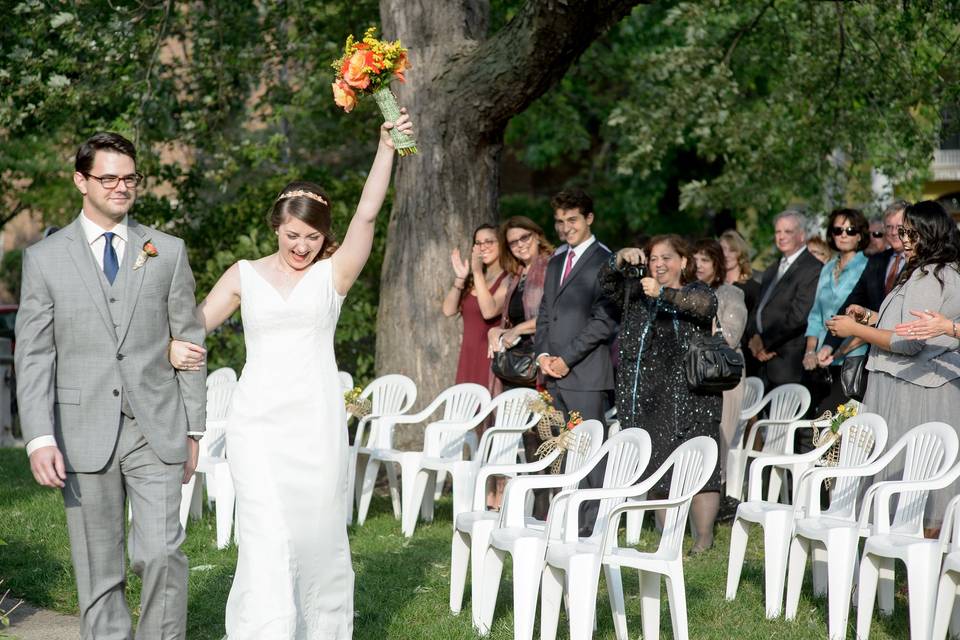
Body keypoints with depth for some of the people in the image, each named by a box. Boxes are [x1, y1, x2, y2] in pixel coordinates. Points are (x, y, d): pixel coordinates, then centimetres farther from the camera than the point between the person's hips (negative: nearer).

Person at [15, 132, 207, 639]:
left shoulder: (168, 252, 7)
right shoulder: (44, 258, 4)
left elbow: (189, 343, 9)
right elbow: (32, 355, 0)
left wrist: (192, 430, 5)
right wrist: (39, 438, -10)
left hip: (156, 431, 0)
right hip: (84, 435, 0)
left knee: (160, 553, -12)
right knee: (98, 572, 4)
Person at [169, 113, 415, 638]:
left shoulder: (333, 274, 4)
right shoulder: (244, 275, 9)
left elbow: (367, 215, -8)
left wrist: (386, 148, -17)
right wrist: (174, 348, -13)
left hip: (315, 420, 0)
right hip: (258, 421, 0)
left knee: (317, 531, 7)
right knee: (267, 534, -10)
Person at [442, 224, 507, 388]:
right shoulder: (472, 280, 14)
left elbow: (489, 311, -20)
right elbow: (449, 310, 5)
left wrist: (478, 272, -19)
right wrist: (459, 278, -7)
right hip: (468, 357, 6)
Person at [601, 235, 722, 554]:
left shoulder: (697, 291, 4)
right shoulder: (637, 294, 18)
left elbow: (704, 305, -19)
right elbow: (607, 280, 5)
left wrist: (663, 294, -31)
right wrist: (623, 257, -14)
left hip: (690, 398, -5)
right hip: (647, 398, 5)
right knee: (655, 470, 5)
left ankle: (703, 540, -8)